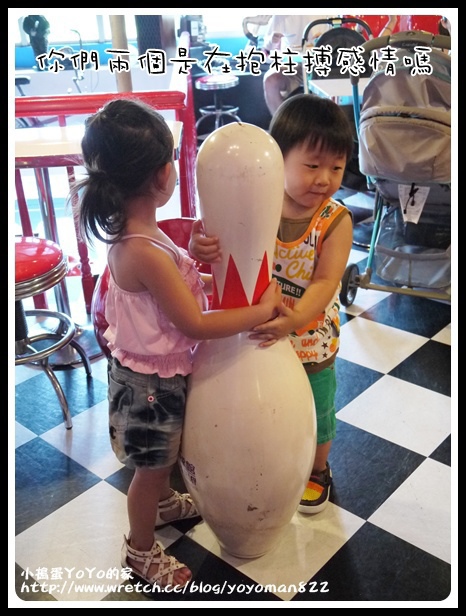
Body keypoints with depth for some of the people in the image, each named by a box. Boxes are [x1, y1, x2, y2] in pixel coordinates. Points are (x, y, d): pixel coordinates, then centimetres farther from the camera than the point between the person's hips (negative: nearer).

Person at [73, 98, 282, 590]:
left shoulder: (130, 233, -5)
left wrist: (206, 279, -3)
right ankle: (140, 550, 39)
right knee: (150, 467, 15)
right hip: (150, 381, -9)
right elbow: (196, 324, -29)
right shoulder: (145, 252, -34)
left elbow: (172, 284, 10)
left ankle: (163, 503, 58)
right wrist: (262, 310, -20)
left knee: (162, 455, 32)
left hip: (155, 370, 9)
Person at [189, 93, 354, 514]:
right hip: (259, 336, 2)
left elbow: (325, 282, -26)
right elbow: (221, 249, -15)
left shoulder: (336, 220, -19)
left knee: (315, 414, 23)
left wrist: (294, 320, -43)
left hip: (312, 342, -1)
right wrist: (201, 248, -39)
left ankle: (318, 471, 52)